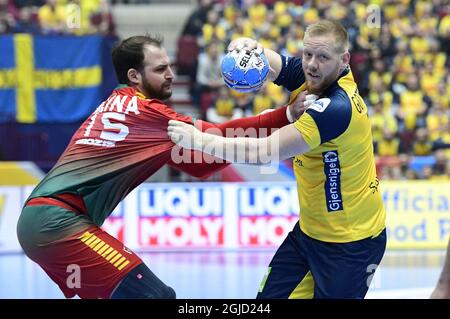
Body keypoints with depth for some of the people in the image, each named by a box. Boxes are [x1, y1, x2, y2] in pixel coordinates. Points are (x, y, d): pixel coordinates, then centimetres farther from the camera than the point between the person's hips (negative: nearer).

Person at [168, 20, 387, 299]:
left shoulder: (336, 108, -28)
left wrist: (199, 140, -27)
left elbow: (265, 152, -32)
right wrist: (246, 46, -27)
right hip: (310, 230, 8)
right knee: (272, 296, 9)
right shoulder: (313, 76, -5)